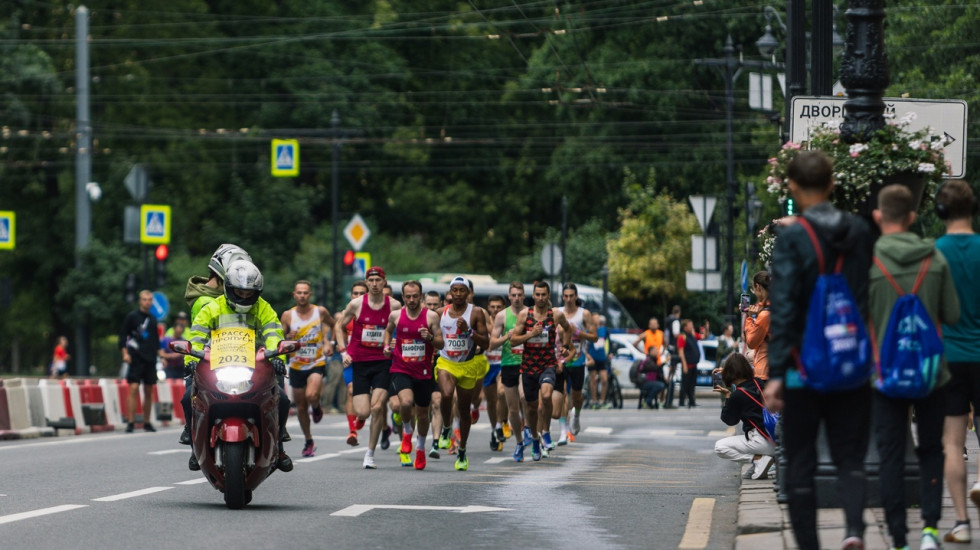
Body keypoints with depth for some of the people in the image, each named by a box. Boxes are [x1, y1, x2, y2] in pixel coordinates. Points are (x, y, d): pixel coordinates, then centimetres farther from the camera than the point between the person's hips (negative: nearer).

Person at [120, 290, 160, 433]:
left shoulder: (152, 319, 14)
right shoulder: (132, 316, -1)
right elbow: (123, 335, -2)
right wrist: (125, 353, -12)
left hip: (150, 360, 5)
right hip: (136, 359, -5)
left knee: (149, 391, 7)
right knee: (134, 389, -12)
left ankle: (147, 422, 16)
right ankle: (131, 423, -11)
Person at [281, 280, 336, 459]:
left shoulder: (320, 312, -4)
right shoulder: (288, 315, -3)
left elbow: (333, 324, 17)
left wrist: (328, 341, 3)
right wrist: (288, 337, -19)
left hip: (317, 364, -2)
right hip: (296, 367, 2)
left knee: (311, 395, -28)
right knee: (301, 407, 9)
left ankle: (316, 408, 9)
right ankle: (308, 442, 27)